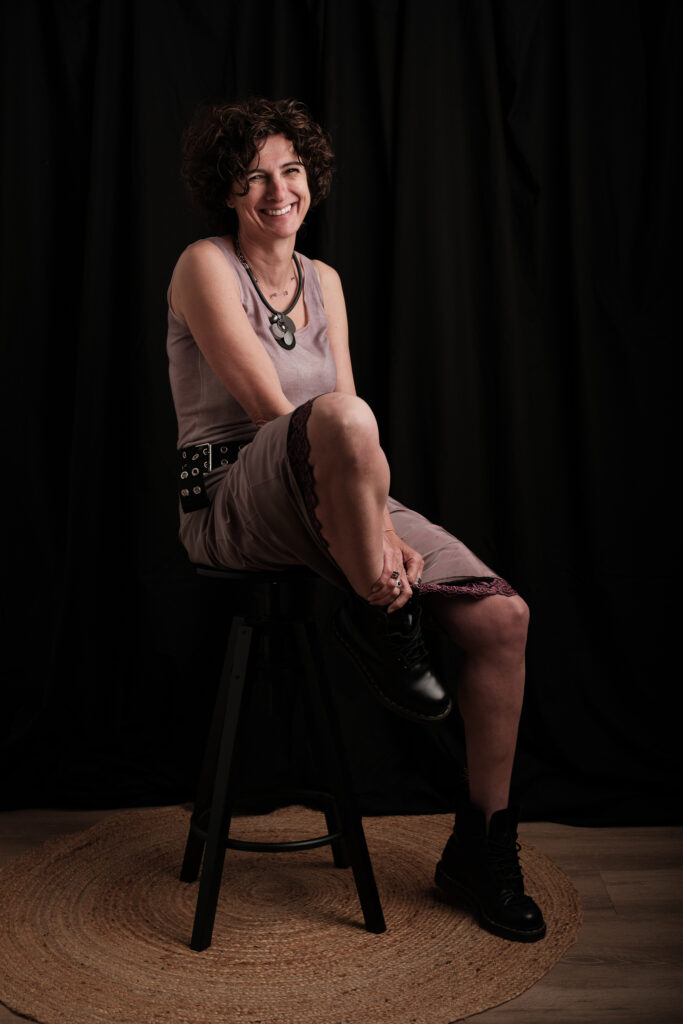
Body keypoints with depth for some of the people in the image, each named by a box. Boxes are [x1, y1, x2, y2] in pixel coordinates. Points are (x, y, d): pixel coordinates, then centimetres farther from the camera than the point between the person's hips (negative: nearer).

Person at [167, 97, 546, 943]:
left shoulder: (324, 280, 16)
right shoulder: (205, 266, -3)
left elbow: (346, 448, 7)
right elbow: (271, 411, -15)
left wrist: (384, 530, -11)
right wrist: (374, 557, -21)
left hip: (323, 511, 7)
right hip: (230, 504, -6)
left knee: (504, 616, -9)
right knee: (342, 418, -40)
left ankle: (481, 846, 6)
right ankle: (377, 621, -15)